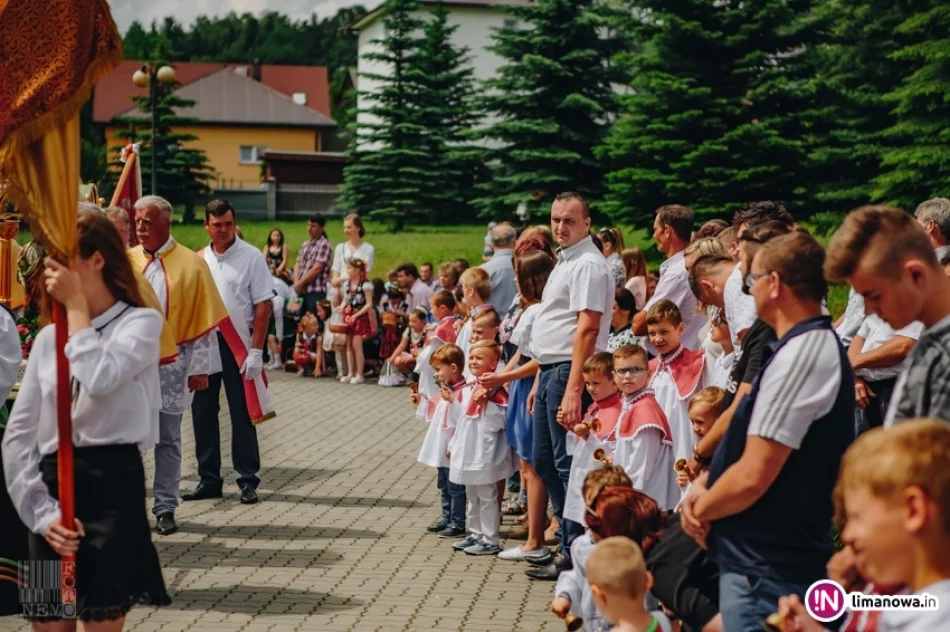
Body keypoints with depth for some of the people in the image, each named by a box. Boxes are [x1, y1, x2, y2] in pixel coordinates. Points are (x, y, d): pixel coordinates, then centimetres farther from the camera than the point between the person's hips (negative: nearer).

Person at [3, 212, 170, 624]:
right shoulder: (48, 337, 12)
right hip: (53, 486, 5)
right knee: (49, 622, 8)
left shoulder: (141, 322, -1)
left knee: (103, 620, -1)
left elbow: (100, 378, -23)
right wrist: (41, 510, -5)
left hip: (112, 484, -5)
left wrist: (76, 304, -10)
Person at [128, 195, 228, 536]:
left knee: (168, 440, 7)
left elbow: (204, 320, -3)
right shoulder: (126, 260, 3)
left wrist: (199, 368, -6)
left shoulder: (191, 264, -3)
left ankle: (165, 508, 15)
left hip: (172, 366, -2)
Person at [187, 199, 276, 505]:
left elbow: (263, 305, -8)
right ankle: (209, 479, 18)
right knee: (202, 412, 8)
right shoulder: (199, 259, 6)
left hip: (237, 344, -4)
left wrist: (256, 351, -13)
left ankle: (248, 481, 11)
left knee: (242, 414, 2)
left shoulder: (251, 257, -6)